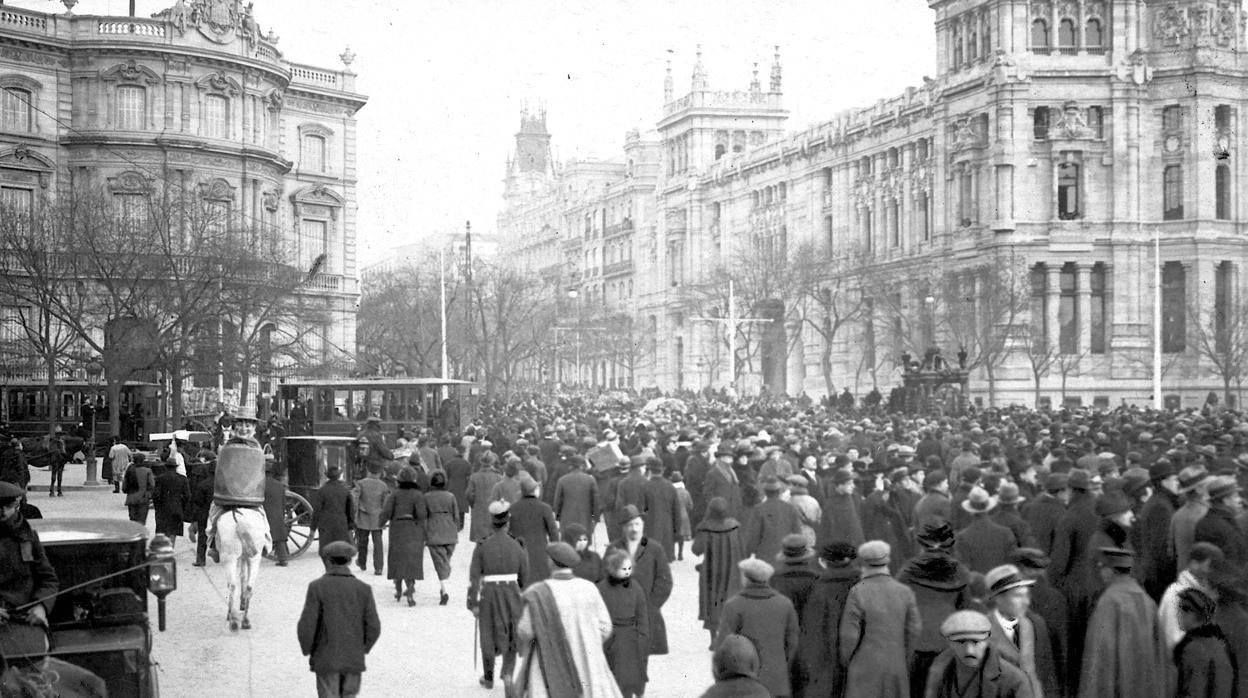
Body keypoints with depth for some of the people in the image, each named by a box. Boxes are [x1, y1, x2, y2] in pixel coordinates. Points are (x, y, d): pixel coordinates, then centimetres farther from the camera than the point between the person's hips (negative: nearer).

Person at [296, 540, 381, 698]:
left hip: (326, 659, -2)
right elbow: (374, 627, -3)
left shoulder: (317, 587, -9)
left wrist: (307, 649, 4)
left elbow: (306, 625, -12)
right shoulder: (363, 589, -3)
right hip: (354, 660, 2)